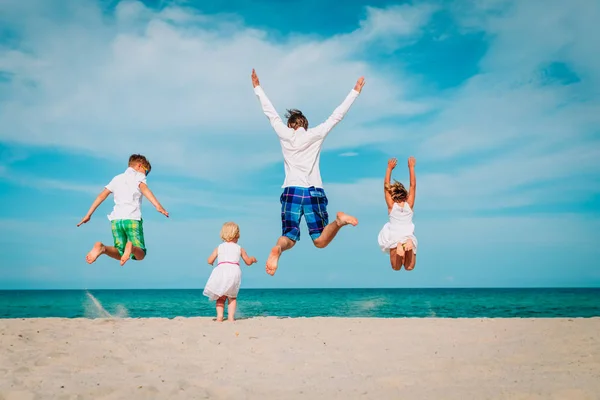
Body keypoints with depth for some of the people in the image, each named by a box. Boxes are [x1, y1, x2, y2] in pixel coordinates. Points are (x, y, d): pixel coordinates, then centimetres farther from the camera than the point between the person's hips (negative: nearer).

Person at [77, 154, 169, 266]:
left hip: (116, 219, 5)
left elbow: (101, 196, 18)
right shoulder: (138, 176, 9)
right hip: (132, 218, -5)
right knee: (140, 255, -3)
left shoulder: (117, 178, 24)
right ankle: (131, 247, -38)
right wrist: (158, 206, -26)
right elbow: (144, 189, -13)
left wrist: (88, 215, 20)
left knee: (120, 255, 8)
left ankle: (102, 248, -22)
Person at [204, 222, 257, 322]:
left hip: (221, 270, 0)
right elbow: (248, 262, 22)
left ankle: (219, 315, -2)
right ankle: (231, 316, -1)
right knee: (232, 296, 12)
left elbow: (210, 261, 11)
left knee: (221, 297, 11)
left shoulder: (219, 248, 15)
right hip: (234, 271, 0)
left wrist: (212, 263, 34)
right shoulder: (240, 249, 16)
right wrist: (253, 259, 43)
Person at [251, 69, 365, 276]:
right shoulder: (315, 134, 5)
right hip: (314, 192, 0)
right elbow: (337, 116, 9)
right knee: (320, 241, 3)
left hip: (291, 192, 0)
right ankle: (339, 220, -27)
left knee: (289, 237, 2)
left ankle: (277, 249, -35)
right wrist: (355, 92, 16)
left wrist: (257, 87, 25)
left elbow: (271, 113, 15)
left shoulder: (284, 134, 6)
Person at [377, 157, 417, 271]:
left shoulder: (391, 205, 0)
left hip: (394, 237, -1)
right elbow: (413, 185, 7)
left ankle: (399, 248, -26)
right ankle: (409, 245, -26)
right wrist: (411, 167, 7)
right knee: (409, 267, 2)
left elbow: (386, 185, 3)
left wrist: (389, 168, 5)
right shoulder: (409, 204, 3)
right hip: (409, 236, 1)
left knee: (396, 268, 5)